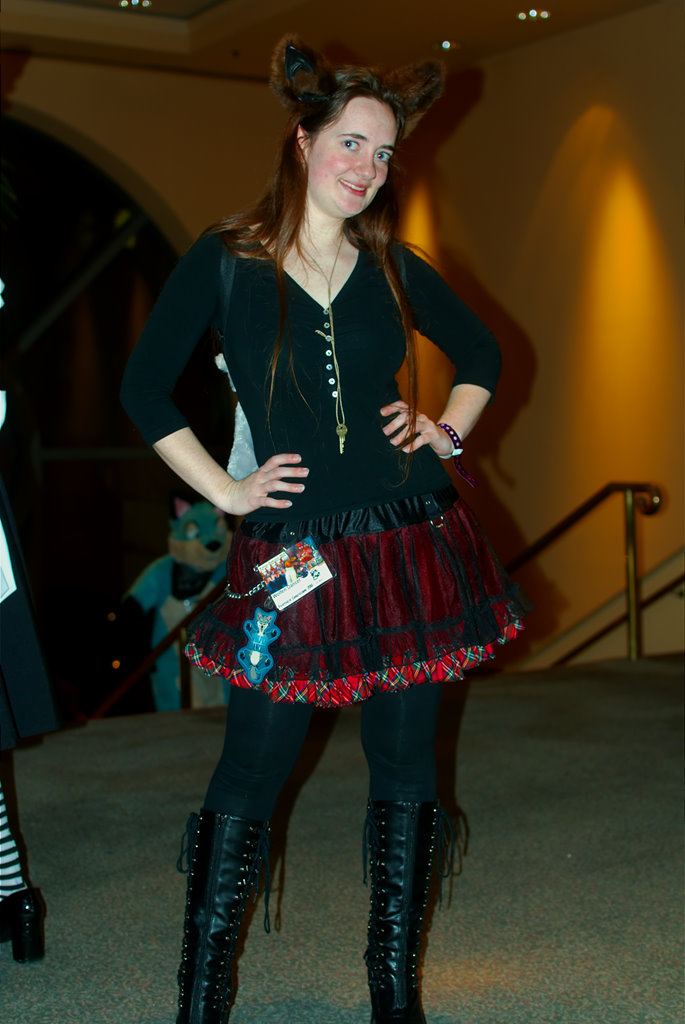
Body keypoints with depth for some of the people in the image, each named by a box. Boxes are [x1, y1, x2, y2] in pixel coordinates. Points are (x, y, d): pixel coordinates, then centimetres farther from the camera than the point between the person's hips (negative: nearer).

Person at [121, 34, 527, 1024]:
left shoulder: (393, 269, 8)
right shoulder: (224, 262, -2)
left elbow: (482, 353, 23)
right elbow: (145, 387, 2)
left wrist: (448, 429, 8)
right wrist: (225, 489, -1)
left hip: (412, 550, 3)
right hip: (295, 560, -3)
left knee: (405, 769, 7)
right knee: (251, 769, 1)